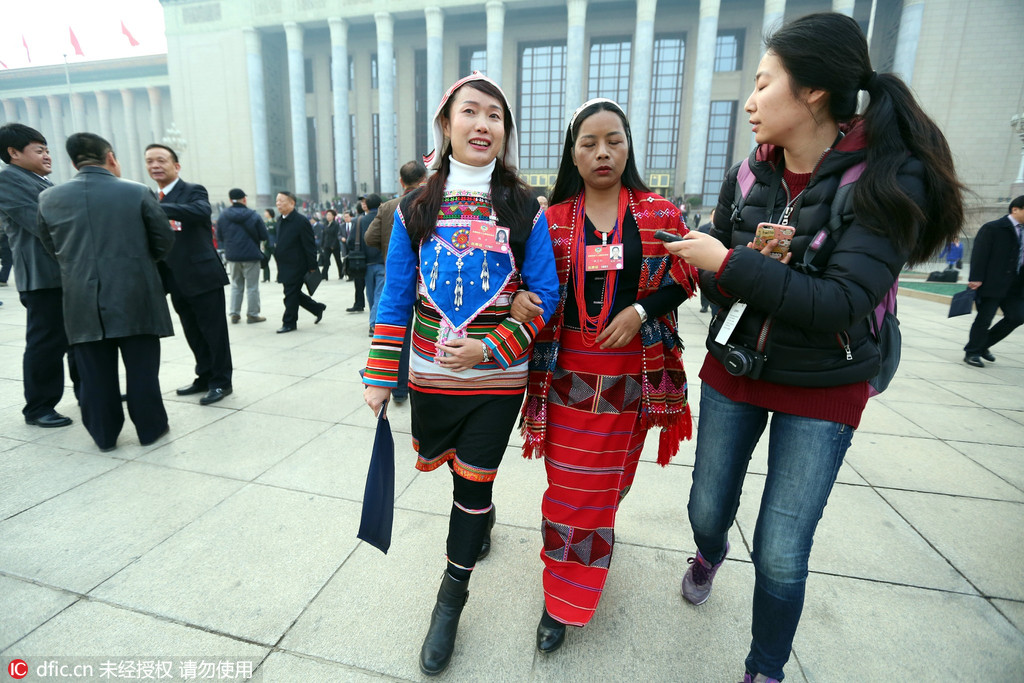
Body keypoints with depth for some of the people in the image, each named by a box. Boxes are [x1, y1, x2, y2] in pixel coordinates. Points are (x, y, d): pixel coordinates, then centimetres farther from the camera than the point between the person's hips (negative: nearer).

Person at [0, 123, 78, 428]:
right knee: (46, 343, -3)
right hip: (43, 276, -9)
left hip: (69, 273, 9)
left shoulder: (43, 182, 20)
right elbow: (42, 225, -17)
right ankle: (38, 408, 9)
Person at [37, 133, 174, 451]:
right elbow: (164, 239, 0)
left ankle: (104, 435, 21)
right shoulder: (138, 192, -5)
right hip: (135, 297, -2)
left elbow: (51, 248, 13)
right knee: (141, 367, 7)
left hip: (82, 301, 2)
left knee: (95, 372, 10)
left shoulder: (49, 198, 4)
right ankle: (150, 427, 18)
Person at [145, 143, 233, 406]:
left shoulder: (193, 191, -5)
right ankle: (204, 377, 28)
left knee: (214, 331, -1)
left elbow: (202, 211, -29)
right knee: (193, 334, 15)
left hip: (202, 275, -7)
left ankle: (221, 381, 10)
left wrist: (156, 207, -35)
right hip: (176, 280, 7)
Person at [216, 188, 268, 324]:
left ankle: (234, 313, 15)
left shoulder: (223, 216, 1)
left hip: (232, 256, 4)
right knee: (252, 286, 4)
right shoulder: (253, 216, -9)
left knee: (236, 285, 15)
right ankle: (252, 314, 7)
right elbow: (264, 237, -6)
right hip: (251, 256, -4)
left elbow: (219, 238, 6)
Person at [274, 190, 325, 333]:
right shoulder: (281, 221, 13)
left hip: (296, 266, -9)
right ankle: (317, 308, 30)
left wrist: (312, 267, -16)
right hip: (285, 266, 9)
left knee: (291, 294, -2)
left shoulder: (301, 221, -14)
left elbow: (310, 246, -15)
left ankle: (289, 323, 10)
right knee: (294, 293, 14)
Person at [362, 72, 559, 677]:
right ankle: (482, 515, 56)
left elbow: (544, 295, -5)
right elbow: (397, 299, 2)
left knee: (472, 485, 7)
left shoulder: (526, 209, -5)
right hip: (431, 374, 3)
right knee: (435, 461, 21)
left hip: (498, 379, -2)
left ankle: (451, 599, 31)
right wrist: (381, 376, 0)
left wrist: (491, 348, -18)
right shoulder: (415, 209, 1)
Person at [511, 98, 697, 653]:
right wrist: (520, 298, -16)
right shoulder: (552, 219, 2)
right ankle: (562, 600, 25)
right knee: (571, 484, 4)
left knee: (607, 478, 15)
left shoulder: (659, 212, 2)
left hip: (631, 371, 1)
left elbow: (685, 275, 4)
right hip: (568, 369, -1)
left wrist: (642, 310, -12)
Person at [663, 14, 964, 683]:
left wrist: (733, 264, -25)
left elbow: (843, 304, -25)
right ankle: (711, 551, 54)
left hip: (823, 390, -3)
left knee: (781, 557, 3)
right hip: (733, 374, 4)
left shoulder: (889, 178, -15)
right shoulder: (748, 177, -1)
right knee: (707, 510, 16)